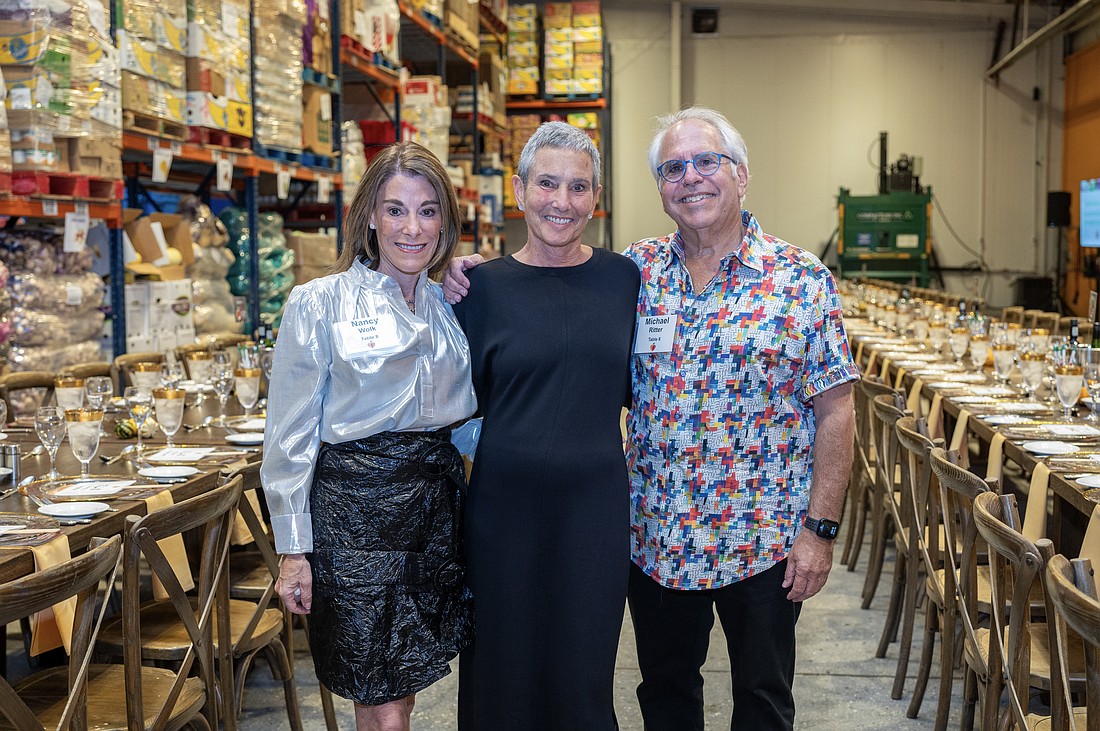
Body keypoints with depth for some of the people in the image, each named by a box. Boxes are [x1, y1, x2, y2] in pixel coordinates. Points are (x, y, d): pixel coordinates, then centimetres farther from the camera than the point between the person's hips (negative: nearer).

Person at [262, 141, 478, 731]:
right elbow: (291, 433, -5)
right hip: (356, 504, -5)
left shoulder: (450, 305, 10)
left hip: (436, 499, 5)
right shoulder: (319, 302, -5)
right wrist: (294, 549, -7)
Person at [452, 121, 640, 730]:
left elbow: (632, 388, 10)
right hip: (505, 505, -1)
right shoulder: (485, 286, -3)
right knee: (503, 675, 12)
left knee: (584, 676, 12)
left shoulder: (622, 278, 2)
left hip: (595, 504, 1)